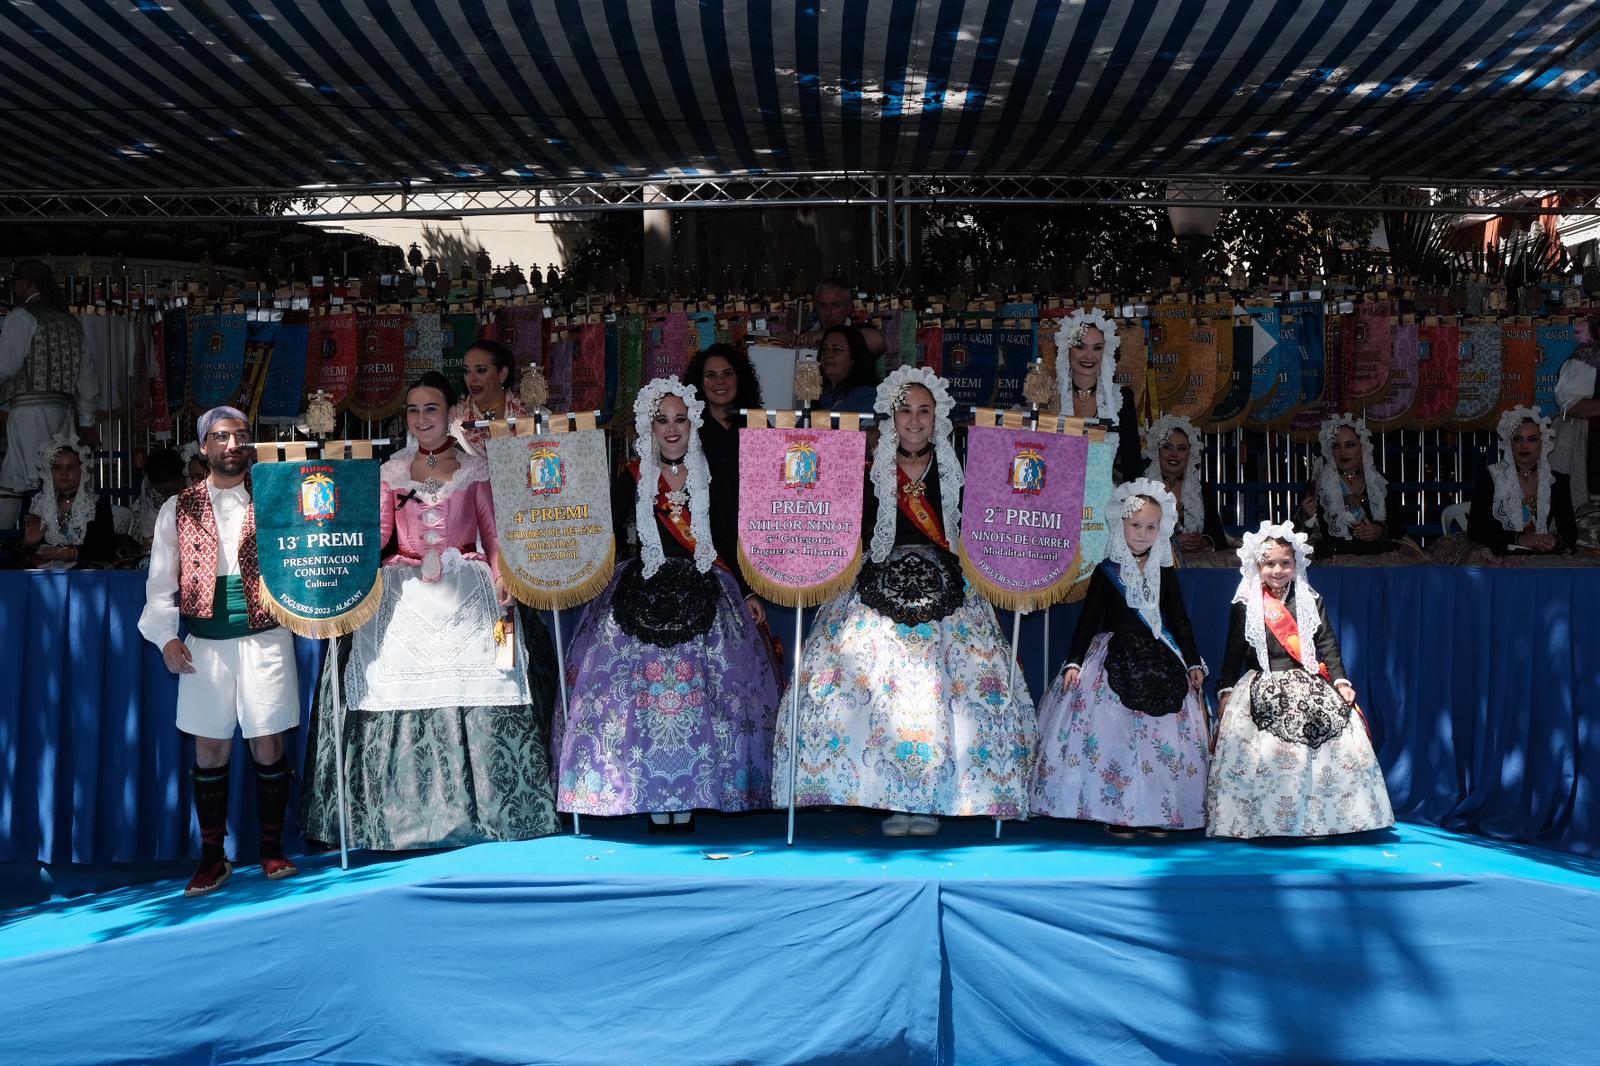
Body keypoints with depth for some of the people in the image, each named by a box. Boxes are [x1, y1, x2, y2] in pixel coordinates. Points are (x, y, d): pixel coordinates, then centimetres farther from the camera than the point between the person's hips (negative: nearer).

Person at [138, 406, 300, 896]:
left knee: (268, 747, 3)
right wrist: (166, 637, -5)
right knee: (210, 750, 6)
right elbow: (161, 581, 6)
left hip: (266, 639, -1)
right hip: (205, 644, 1)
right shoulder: (179, 508, 8)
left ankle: (272, 849, 17)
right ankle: (212, 856, 18)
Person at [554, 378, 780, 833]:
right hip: (642, 596, 0)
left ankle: (688, 799, 6)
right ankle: (653, 802, 3)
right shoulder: (631, 479, 4)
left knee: (698, 691, -4)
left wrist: (750, 595, 4)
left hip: (702, 597, 1)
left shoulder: (712, 477, 5)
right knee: (641, 693, -6)